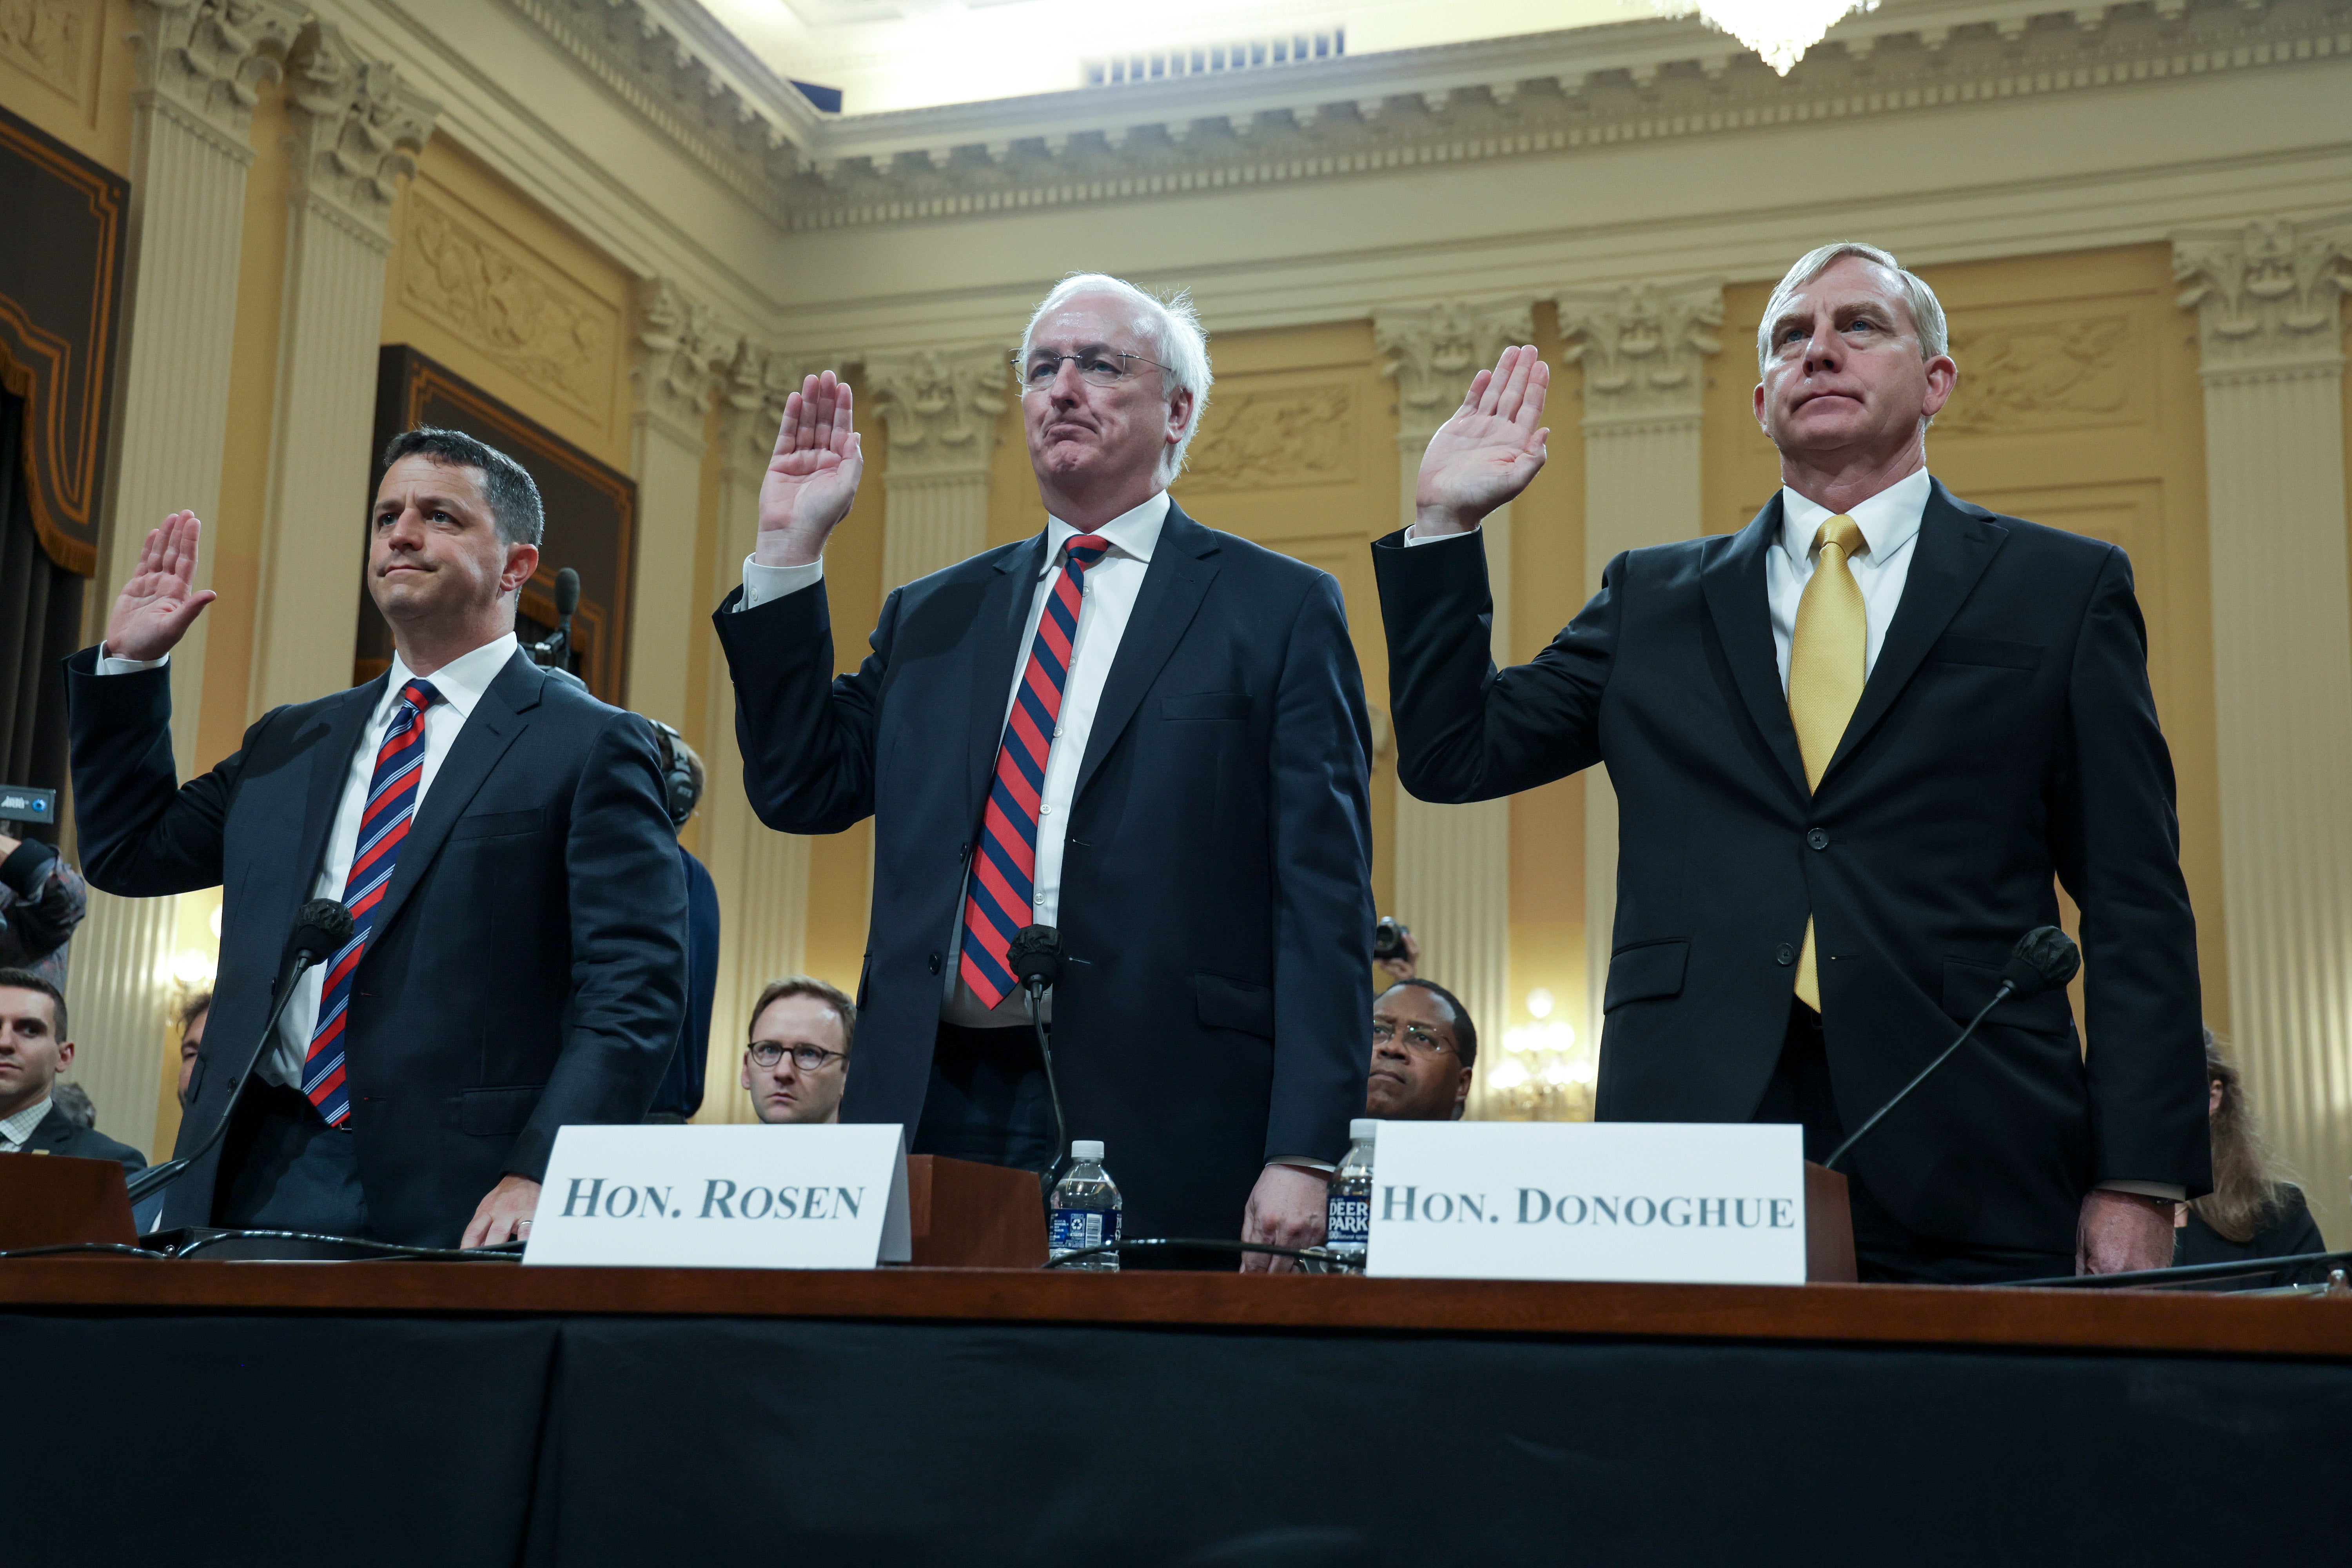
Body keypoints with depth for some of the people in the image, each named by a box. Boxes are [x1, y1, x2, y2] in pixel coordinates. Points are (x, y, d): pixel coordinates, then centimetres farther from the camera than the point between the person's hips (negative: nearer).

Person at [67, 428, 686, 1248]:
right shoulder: (289, 743, 18)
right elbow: (127, 852, 28)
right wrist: (128, 665, 18)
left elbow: (634, 993, -9)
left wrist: (540, 1176, -20)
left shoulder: (593, 747, -2)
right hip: (254, 1182, 5)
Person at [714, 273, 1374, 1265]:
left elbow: (1323, 899, -3)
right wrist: (789, 550, 8)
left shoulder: (1279, 611, 4)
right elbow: (802, 791, 13)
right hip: (934, 1111, 4)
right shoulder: (932, 614, 19)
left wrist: (1303, 1154, -12)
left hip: (1157, 1141, -3)